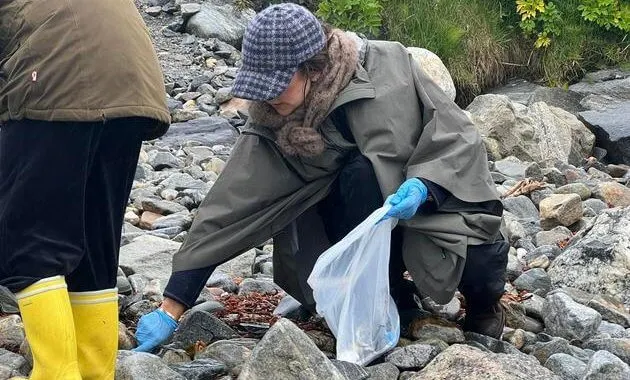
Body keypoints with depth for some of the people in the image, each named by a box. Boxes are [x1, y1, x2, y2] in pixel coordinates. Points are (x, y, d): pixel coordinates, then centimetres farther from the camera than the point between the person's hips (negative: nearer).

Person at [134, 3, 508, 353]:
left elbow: (459, 138, -17)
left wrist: (421, 187, -37)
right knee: (357, 176, -31)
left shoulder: (388, 68, -23)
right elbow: (229, 207, -17)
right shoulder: (273, 123, -16)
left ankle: (483, 297, 3)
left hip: (443, 192, -1)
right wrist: (171, 311, -20)